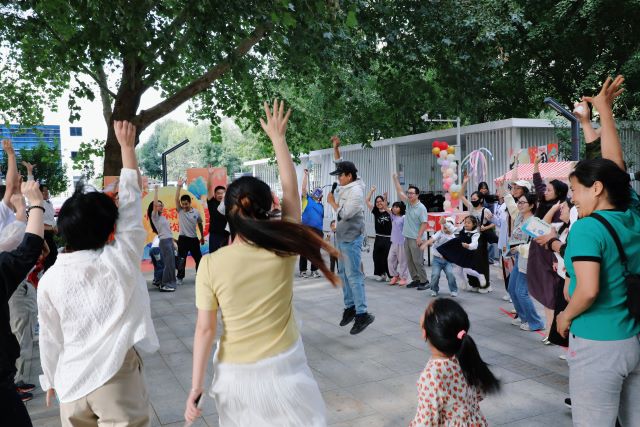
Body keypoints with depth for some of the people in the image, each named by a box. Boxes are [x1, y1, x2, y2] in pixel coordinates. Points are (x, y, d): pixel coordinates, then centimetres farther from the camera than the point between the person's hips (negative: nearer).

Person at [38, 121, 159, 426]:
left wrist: (50, 379, 26)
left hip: (72, 382, 4)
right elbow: (130, 203, -2)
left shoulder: (49, 280, 2)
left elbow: (50, 337, 10)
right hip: (118, 378, -3)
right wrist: (127, 147, 5)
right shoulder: (119, 260, -8)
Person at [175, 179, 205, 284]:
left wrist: (202, 237, 17)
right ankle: (180, 278, 7)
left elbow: (200, 224, 13)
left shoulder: (196, 212, 0)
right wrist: (179, 186, -27)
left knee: (198, 259, 10)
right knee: (181, 259, -2)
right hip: (183, 238, -2)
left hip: (194, 239, 2)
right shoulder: (180, 211, -4)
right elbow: (176, 199, -18)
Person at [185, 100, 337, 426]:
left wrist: (196, 386, -2)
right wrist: (278, 137, 7)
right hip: (283, 369, 0)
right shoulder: (283, 250, -12)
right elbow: (291, 190, -1)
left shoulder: (211, 265, -14)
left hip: (235, 373, 0)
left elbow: (205, 329, -11)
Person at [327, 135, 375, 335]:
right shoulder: (346, 187, 7)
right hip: (343, 237, 10)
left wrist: (332, 202, -7)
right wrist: (335, 148, 15)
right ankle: (350, 307, 22)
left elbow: (345, 214, -22)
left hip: (351, 238, -10)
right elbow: (340, 165, 22)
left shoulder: (356, 191, -18)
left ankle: (362, 314, -10)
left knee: (353, 275, -12)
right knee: (343, 273, 13)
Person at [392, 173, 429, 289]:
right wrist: (395, 179, 10)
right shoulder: (408, 203, 8)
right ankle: (415, 280, 19)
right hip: (407, 237, 8)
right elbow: (400, 192, 13)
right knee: (410, 261, 11)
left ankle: (424, 281, 5)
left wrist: (419, 237, -22)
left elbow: (424, 223, -16)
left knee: (418, 261, -4)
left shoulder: (421, 208, -13)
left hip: (416, 239, -8)